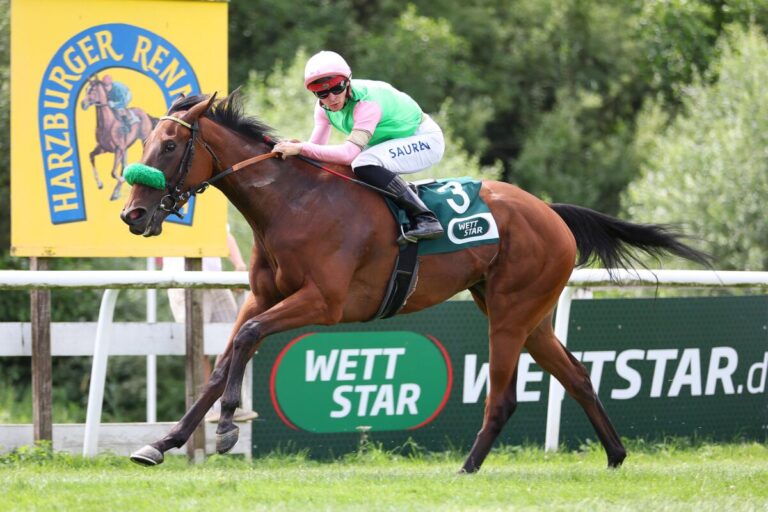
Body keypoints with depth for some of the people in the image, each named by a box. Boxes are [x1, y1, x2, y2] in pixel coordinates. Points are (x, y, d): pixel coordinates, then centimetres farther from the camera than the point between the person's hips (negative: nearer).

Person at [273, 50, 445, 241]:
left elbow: (350, 153, -41)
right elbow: (317, 146, -8)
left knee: (364, 165, -32)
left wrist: (301, 148, -44)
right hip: (396, 142, 9)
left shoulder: (367, 102, -32)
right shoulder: (324, 107, -7)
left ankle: (424, 217, -30)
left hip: (425, 140, -9)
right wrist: (292, 148, -30)